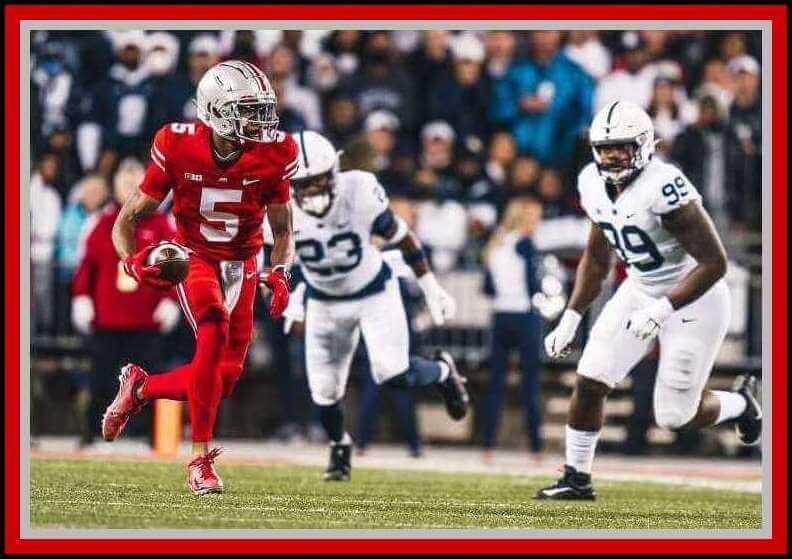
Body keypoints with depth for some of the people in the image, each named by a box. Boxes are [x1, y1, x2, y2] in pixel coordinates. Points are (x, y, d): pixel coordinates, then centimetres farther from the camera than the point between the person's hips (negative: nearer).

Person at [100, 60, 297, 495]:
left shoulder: (273, 155, -13)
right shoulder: (178, 148, -18)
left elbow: (283, 231, 2)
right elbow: (127, 219, -9)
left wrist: (280, 273, -18)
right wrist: (131, 260, -29)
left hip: (242, 264, 3)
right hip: (194, 258, -3)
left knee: (224, 379, -3)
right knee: (214, 332, -31)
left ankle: (141, 388, 28)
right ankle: (200, 460, -23)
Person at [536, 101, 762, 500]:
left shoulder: (664, 187, -29)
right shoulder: (595, 185, -4)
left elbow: (714, 262, -27)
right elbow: (596, 260, 13)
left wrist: (663, 310, -31)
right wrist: (570, 319, 8)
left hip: (692, 299, -7)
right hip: (639, 292, 7)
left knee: (675, 418, -2)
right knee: (589, 383, -2)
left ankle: (739, 403, 28)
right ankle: (576, 478, 14)